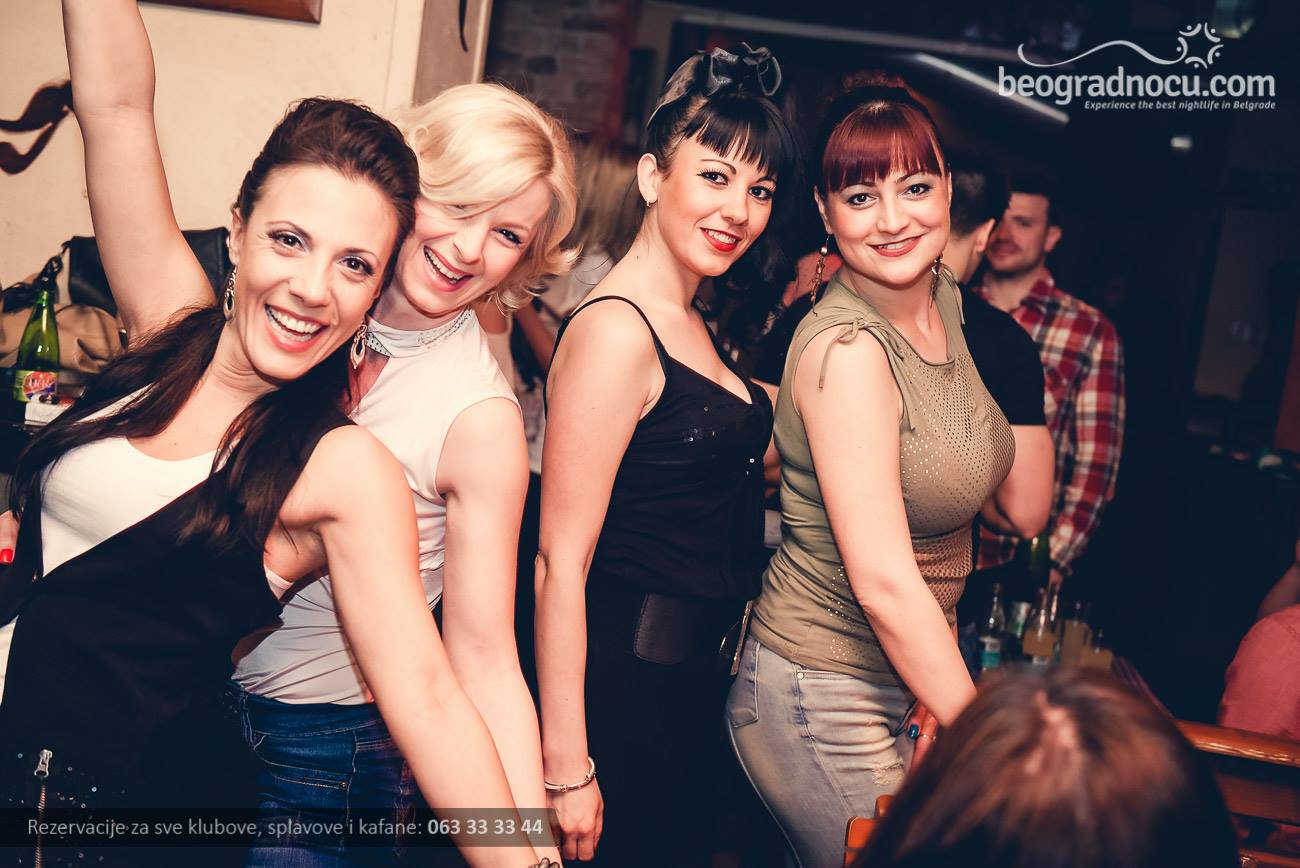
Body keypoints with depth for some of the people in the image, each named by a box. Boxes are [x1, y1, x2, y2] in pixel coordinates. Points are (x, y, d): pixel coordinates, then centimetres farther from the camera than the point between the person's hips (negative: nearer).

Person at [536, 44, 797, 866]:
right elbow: (562, 561, -21)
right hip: (625, 680, -9)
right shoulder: (616, 330, -19)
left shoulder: (690, 326, 9)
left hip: (693, 671, 9)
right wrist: (566, 767, -21)